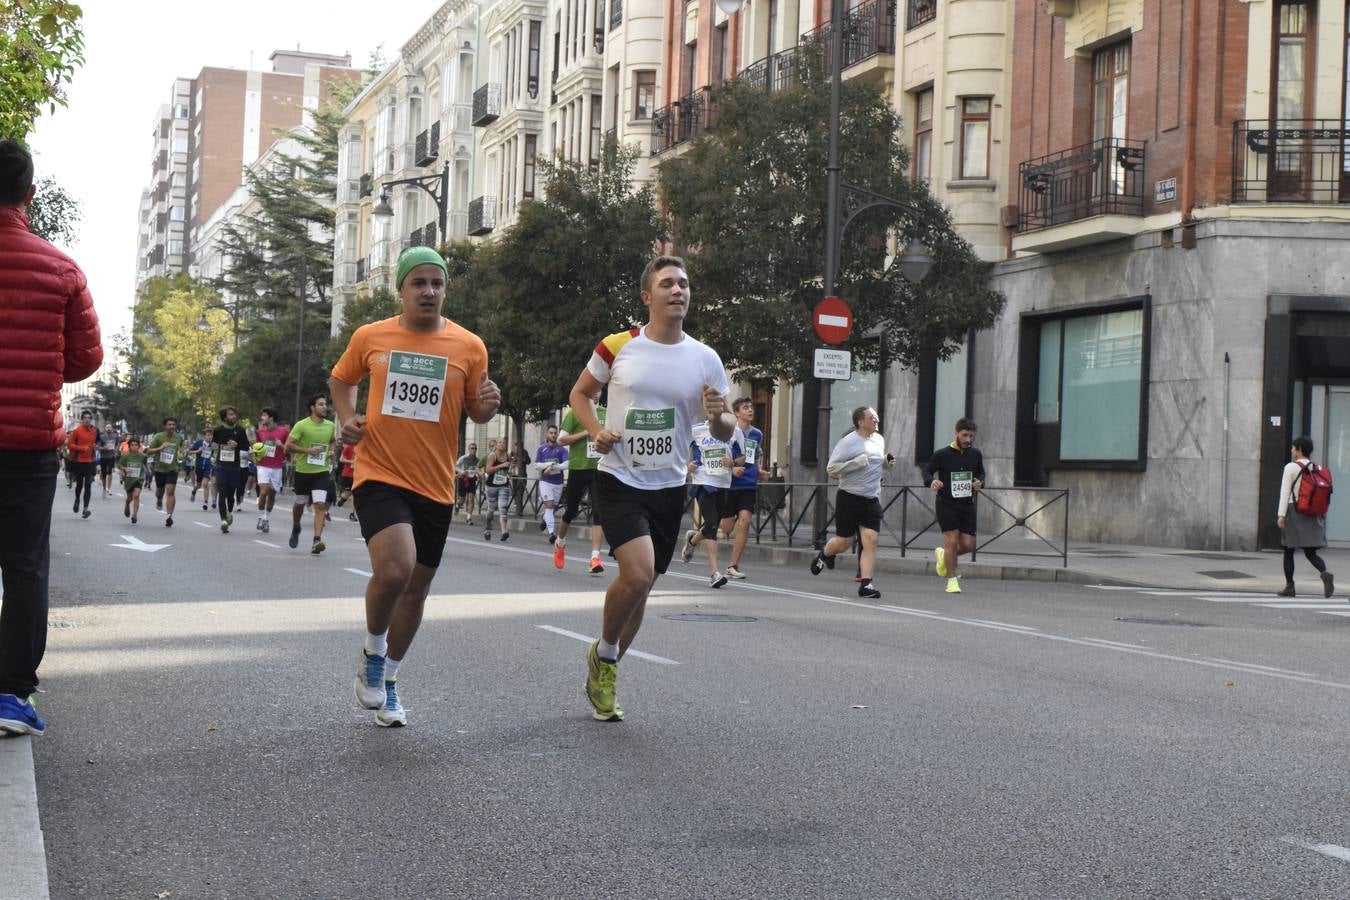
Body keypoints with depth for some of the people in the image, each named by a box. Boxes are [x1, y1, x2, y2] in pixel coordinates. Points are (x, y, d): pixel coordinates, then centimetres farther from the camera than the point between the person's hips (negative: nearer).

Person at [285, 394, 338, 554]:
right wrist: (307, 450, -19)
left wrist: (331, 450, 3)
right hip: (303, 471, -2)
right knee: (300, 504, 16)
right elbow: (288, 445, -10)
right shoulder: (301, 425, -10)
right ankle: (295, 529, 45)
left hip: (322, 471, 2)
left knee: (320, 505, -14)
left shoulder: (330, 426, 4)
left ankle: (317, 541, -19)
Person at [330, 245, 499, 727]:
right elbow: (341, 379, 19)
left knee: (416, 587, 12)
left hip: (435, 487, 3)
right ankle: (372, 652, 5)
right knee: (394, 569, -25)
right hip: (379, 476, -3)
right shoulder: (370, 337, 1)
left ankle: (386, 680, 33)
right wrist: (347, 418, 1)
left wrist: (488, 404, -12)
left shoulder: (469, 346, 0)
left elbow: (475, 412, 11)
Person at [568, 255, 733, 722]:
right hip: (619, 479, -4)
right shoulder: (618, 346, -5)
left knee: (640, 586, 10)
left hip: (669, 487, 4)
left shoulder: (705, 359, 1)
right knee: (638, 574, -23)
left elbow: (726, 432, 7)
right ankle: (604, 654, 6)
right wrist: (597, 431, -8)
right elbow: (580, 393, 11)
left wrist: (719, 416, -16)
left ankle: (603, 676, 31)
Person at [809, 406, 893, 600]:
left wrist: (886, 461, 6)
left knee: (870, 540, -9)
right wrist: (857, 462, -22)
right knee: (844, 541, 4)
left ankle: (865, 584, -8)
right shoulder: (848, 443, -10)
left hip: (872, 499, 5)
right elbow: (831, 469, -12)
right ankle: (824, 555, 37)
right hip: (850, 498, -5)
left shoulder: (879, 440, 11)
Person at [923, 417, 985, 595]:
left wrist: (980, 483, -1)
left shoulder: (975, 454, 6)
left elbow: (981, 473, 21)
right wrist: (931, 481, -17)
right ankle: (952, 580, 4)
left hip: (967, 504, 4)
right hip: (946, 503, -4)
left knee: (968, 545, 0)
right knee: (952, 541, -10)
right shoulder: (942, 454, -6)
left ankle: (943, 555, 30)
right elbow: (927, 470, 5)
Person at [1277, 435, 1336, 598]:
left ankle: (1289, 587, 10)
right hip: (1313, 515, 5)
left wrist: (1281, 515, -12)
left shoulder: (1291, 467, -8)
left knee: (1288, 552, 8)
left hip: (1294, 511, -5)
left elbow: (1285, 492, -12)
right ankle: (1325, 574, -22)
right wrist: (1319, 514, 16)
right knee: (1311, 552, 6)